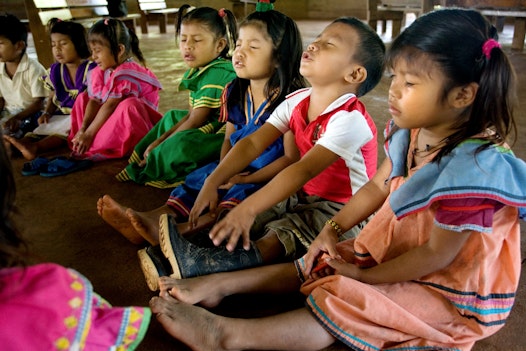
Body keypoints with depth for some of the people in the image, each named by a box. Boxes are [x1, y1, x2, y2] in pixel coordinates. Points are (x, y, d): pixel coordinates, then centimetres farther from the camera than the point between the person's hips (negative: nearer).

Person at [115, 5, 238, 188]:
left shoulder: (217, 75, -22)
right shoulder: (200, 71, 9)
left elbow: (195, 120, -19)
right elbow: (191, 114, 10)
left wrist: (163, 144, -10)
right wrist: (161, 139, 6)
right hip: (209, 125, 12)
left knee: (181, 145, -33)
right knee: (172, 117, 28)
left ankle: (141, 171, -7)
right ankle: (142, 158, 24)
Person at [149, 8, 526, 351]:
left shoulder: (474, 168, -31)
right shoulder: (411, 133, -6)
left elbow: (436, 255, -24)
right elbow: (377, 186, 5)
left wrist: (364, 276, -16)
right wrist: (333, 229, -3)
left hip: (449, 288, -8)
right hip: (390, 249, 8)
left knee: (345, 302, -25)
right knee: (320, 263, -1)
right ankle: (219, 285, 0)